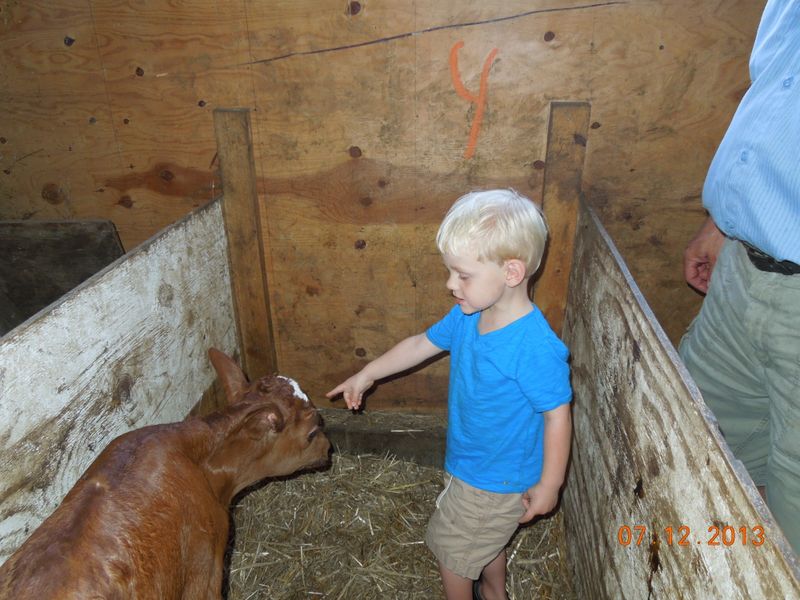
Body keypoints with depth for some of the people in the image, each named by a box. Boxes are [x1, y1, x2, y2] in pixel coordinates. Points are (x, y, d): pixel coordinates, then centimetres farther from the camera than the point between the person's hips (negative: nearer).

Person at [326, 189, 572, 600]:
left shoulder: (536, 348, -35)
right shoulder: (467, 316, -11)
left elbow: (557, 415, -25)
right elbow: (421, 344, 3)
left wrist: (549, 485, -14)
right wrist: (366, 376, 10)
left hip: (497, 481, -7)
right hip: (467, 464, 7)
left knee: (450, 548, 15)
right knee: (485, 539, 31)